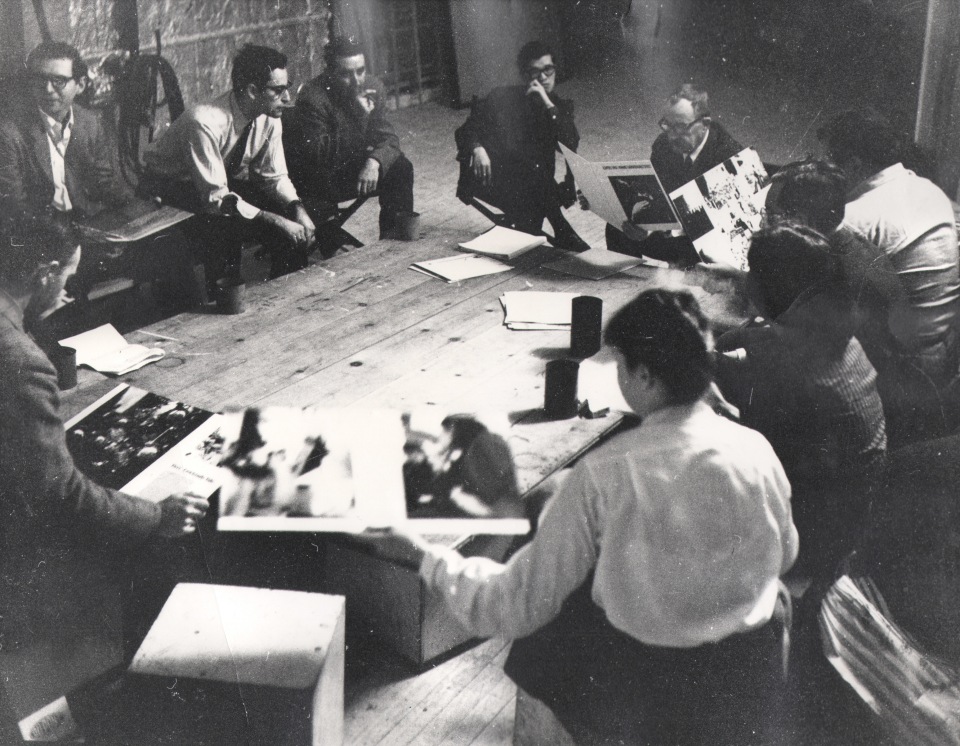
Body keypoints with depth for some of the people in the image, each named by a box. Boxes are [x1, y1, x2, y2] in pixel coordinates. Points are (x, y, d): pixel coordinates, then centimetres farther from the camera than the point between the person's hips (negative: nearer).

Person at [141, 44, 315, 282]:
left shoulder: (269, 118, -13)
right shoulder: (205, 123, -33)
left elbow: (274, 177, -3)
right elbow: (216, 198, -33)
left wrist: (297, 209, -23)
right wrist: (276, 221, -38)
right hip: (170, 190, -6)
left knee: (296, 228, -12)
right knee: (226, 229, -34)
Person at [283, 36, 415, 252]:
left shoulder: (372, 87, -6)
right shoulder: (312, 99, -26)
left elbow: (387, 137, -7)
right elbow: (319, 154, -33)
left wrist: (374, 161, -31)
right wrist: (358, 115, -36)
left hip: (351, 167, 6)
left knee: (400, 168, -13)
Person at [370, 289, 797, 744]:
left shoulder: (603, 474, -24)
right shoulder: (756, 451, -14)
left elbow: (517, 605, -17)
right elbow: (784, 557, 6)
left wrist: (424, 555, -5)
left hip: (641, 692, -3)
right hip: (748, 683, 4)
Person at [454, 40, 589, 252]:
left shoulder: (560, 106, 8)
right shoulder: (502, 97, 4)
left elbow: (572, 143, -10)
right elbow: (466, 130, 4)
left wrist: (548, 105, -18)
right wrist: (477, 148, -20)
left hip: (534, 184, 2)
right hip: (494, 180, -2)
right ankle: (562, 233, -21)